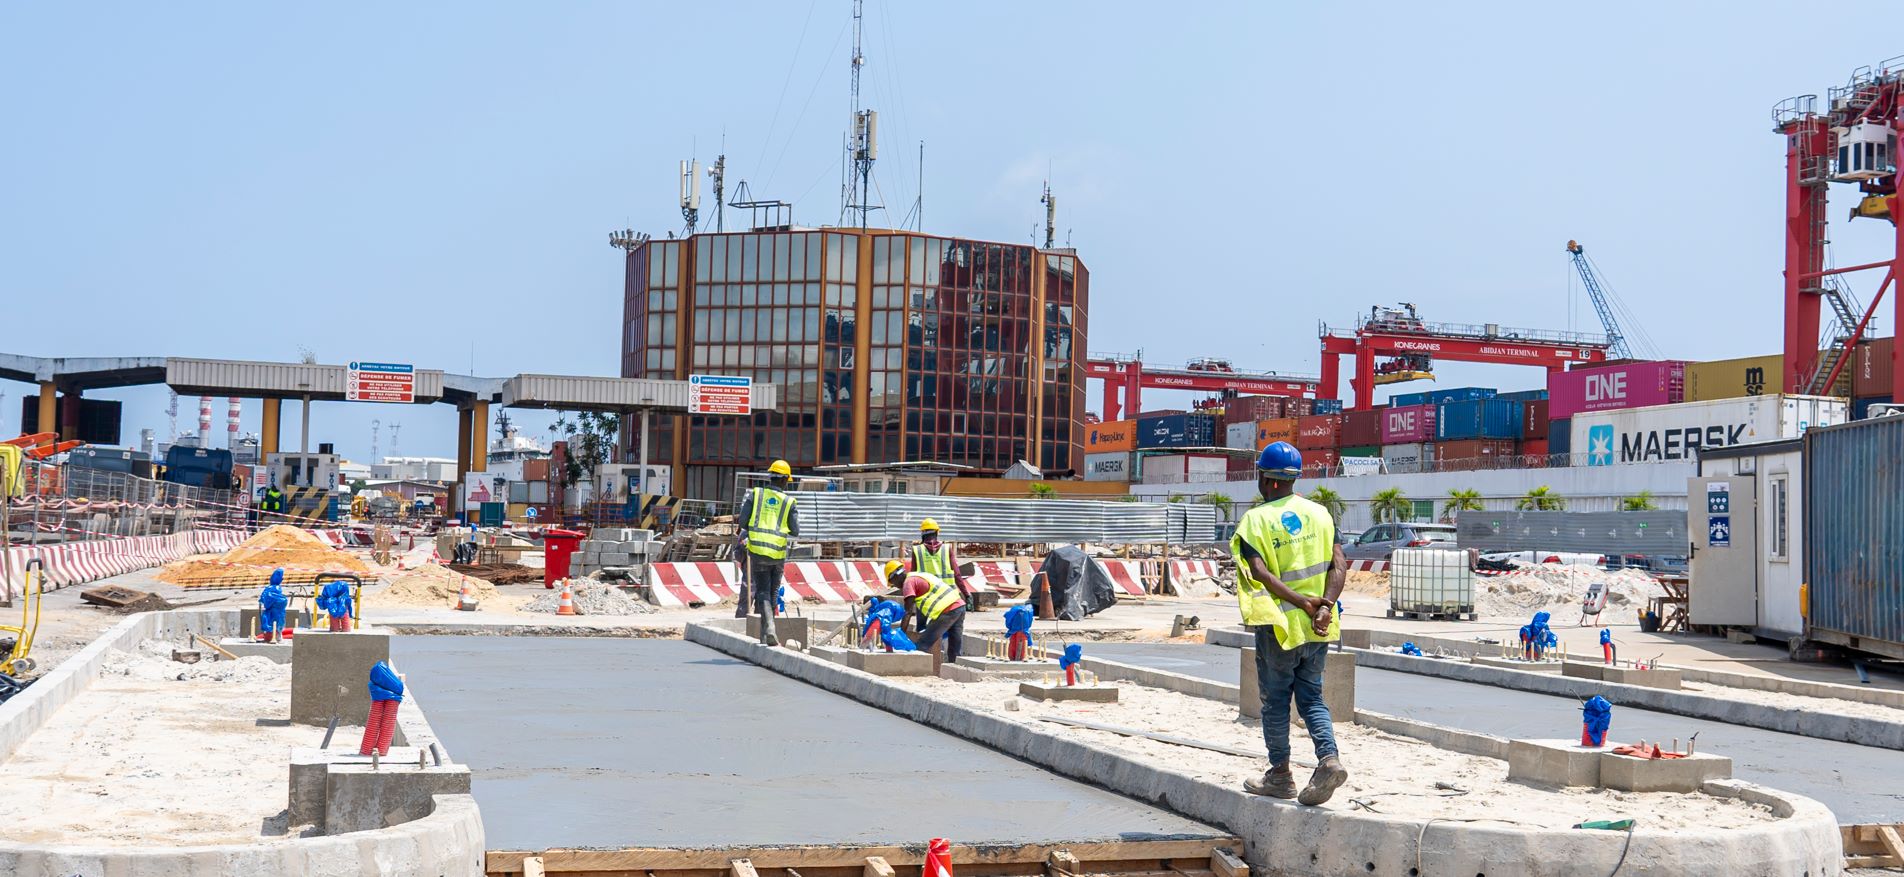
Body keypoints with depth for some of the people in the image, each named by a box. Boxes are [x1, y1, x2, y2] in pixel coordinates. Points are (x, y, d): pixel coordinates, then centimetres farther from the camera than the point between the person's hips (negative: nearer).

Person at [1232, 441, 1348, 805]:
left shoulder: (1255, 520, -6)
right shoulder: (1320, 513, 6)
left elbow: (1261, 575, -19)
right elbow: (1339, 566, -4)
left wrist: (1303, 603, -20)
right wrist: (1324, 606, -12)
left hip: (1279, 624, -4)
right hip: (1317, 628, 4)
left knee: (1275, 700, 10)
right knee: (1311, 696, 13)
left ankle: (1280, 775, 17)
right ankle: (1329, 759, -7)